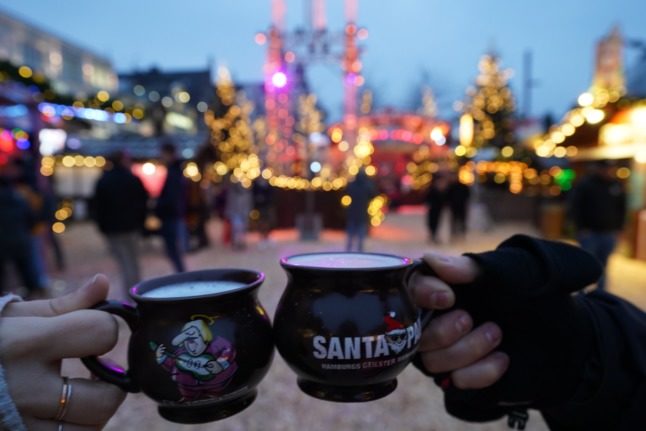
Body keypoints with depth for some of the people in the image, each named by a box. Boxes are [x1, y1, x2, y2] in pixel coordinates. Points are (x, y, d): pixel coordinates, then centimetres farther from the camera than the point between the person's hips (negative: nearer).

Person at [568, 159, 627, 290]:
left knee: (602, 265, 8)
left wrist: (618, 228, 8)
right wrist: (581, 228, -10)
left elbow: (622, 209, 16)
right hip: (589, 232, -3)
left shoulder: (617, 185, 8)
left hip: (609, 234, 4)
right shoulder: (584, 184, -4)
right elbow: (575, 207, -5)